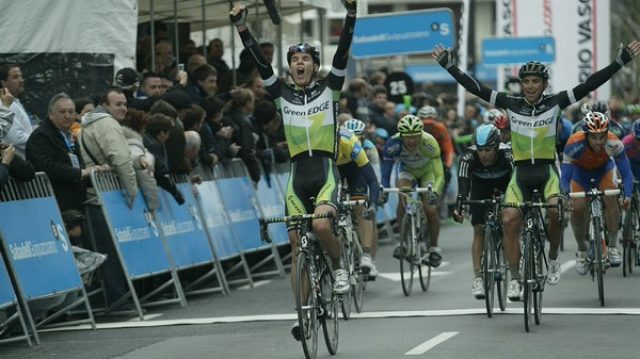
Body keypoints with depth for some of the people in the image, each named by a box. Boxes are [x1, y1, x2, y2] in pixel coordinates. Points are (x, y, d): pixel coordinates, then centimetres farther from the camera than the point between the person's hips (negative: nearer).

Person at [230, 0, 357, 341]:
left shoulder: (329, 88, 3)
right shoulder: (283, 94, 8)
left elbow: (343, 52, -7)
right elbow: (260, 62, 0)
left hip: (326, 170, -3)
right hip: (297, 174, 3)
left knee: (321, 225, -29)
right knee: (297, 246, 0)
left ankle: (339, 267, 1)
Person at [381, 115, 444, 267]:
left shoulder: (429, 143, -37)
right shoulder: (393, 144, -33)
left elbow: (439, 175, -38)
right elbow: (385, 174, -29)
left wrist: (434, 192, -56)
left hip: (427, 172, -1)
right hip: (407, 170, 1)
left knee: (430, 209, -17)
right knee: (403, 196, -29)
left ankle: (434, 247, 8)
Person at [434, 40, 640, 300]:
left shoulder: (555, 103, -3)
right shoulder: (511, 104, 0)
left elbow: (590, 84, -7)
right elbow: (475, 88, -1)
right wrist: (449, 65, -5)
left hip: (547, 170, -1)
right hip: (521, 172, 2)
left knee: (555, 209, -28)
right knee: (509, 221, -15)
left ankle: (553, 257, -1)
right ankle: (515, 279, -6)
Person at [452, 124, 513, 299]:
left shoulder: (507, 154, -36)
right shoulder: (469, 156, -35)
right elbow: (463, 183, -45)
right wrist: (459, 207, -61)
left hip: (504, 183, 0)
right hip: (480, 185, 0)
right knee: (479, 230, -11)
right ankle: (478, 278, -12)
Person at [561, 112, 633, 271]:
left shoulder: (614, 144, -35)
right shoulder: (574, 144, -39)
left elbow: (626, 173, -30)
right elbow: (565, 177, -35)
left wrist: (627, 196, -48)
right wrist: (567, 195, -55)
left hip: (604, 168, 0)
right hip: (580, 170, 0)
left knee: (611, 198, -27)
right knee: (577, 208, -18)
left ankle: (613, 247, -14)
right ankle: (582, 250, 8)